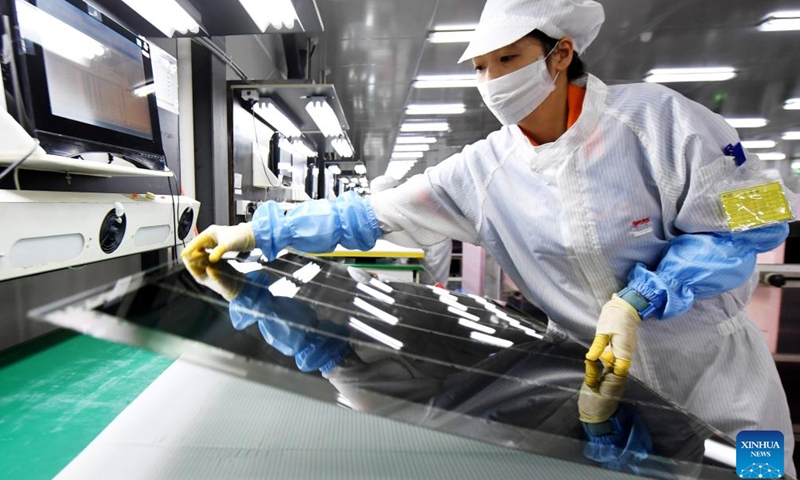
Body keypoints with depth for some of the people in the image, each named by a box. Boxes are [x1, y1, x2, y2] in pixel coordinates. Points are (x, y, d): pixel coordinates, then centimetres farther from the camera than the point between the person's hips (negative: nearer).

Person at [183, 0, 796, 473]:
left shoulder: (652, 117, -17)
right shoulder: (482, 169, -12)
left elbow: (749, 224, -11)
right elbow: (370, 215, -11)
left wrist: (637, 301, -25)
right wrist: (256, 231, -11)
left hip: (710, 360, 0)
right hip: (601, 371, 1)